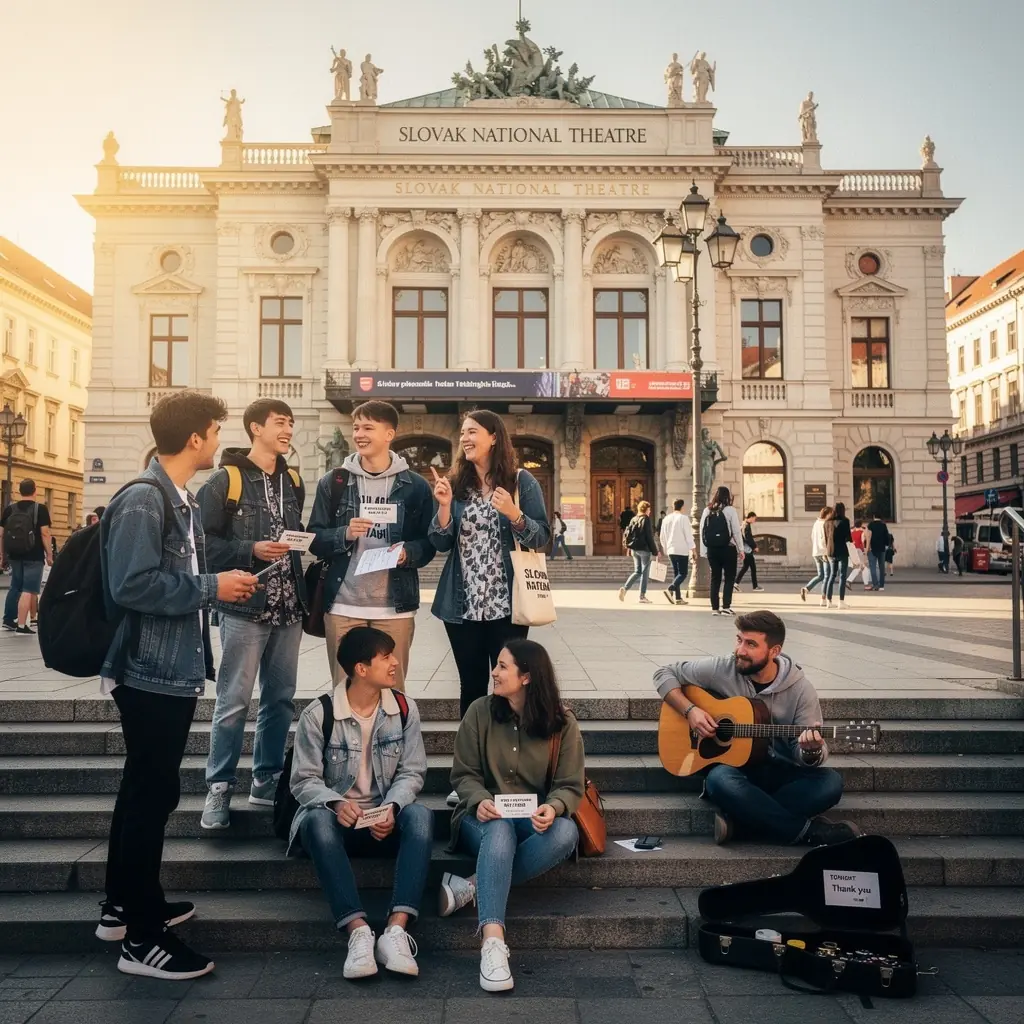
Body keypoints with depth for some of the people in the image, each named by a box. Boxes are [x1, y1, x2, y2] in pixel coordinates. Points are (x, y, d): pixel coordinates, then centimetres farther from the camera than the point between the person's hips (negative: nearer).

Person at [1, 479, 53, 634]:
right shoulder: (40, 508, -8)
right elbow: (45, 533, -13)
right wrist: (49, 555, -7)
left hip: (14, 555, 6)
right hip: (34, 556, -5)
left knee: (15, 587, 21)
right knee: (29, 590, -5)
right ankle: (21, 626, -7)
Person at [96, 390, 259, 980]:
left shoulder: (184, 501, 12)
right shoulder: (142, 500, -17)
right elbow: (131, 586, -26)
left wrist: (225, 587, 5)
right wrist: (211, 587, -20)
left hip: (174, 671, 10)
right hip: (151, 673, -10)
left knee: (144, 790, 19)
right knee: (154, 794, -2)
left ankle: (124, 906, 34)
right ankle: (142, 938, 10)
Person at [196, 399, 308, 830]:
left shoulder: (292, 482, 14)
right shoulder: (225, 481, -5)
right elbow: (204, 541, -10)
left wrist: (304, 594, 8)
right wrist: (251, 550, -20)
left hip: (287, 610, 6)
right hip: (244, 608, -6)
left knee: (280, 699, 11)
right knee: (233, 702, -1)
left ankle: (266, 782, 23)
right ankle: (219, 789, 12)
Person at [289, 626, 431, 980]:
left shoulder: (404, 708, -1)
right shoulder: (318, 714, -9)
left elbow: (412, 772, 0)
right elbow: (304, 780, -7)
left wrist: (391, 808, -20)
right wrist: (336, 804, -28)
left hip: (386, 820, 2)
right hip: (336, 817, -2)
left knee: (420, 815, -31)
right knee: (318, 820, -37)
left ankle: (396, 930, -38)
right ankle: (358, 931, -40)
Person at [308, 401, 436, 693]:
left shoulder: (415, 486, 4)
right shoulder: (333, 482, 6)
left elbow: (429, 543, 5)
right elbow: (314, 539, 5)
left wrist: (407, 552, -15)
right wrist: (344, 534, -14)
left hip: (395, 608, -1)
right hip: (342, 606, 1)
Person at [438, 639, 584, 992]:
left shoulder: (562, 724, -3)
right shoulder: (480, 712, -2)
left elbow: (570, 786, -2)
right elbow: (464, 774, 1)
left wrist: (553, 807, -25)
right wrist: (480, 800, -20)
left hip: (536, 819, 1)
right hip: (485, 816, -1)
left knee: (566, 832, -33)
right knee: (499, 831, -37)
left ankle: (473, 885, -29)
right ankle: (492, 942, -45)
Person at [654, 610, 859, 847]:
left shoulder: (800, 689, -7)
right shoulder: (720, 671, -8)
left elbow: (805, 756, -4)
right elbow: (664, 674, 1)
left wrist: (811, 751, -30)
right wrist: (690, 710, -15)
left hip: (780, 772, 2)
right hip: (732, 766, -1)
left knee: (830, 783, -27)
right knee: (721, 780, -37)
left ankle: (740, 821, -25)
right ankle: (810, 831, -24)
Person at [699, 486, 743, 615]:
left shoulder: (707, 511, 4)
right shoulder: (730, 510, -7)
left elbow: (702, 532, 4)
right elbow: (736, 531, -8)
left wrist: (705, 551, 9)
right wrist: (740, 549, 0)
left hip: (712, 549, 4)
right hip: (727, 549, -4)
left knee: (715, 578, 11)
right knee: (729, 577, 5)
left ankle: (715, 608, 11)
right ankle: (726, 606, -2)